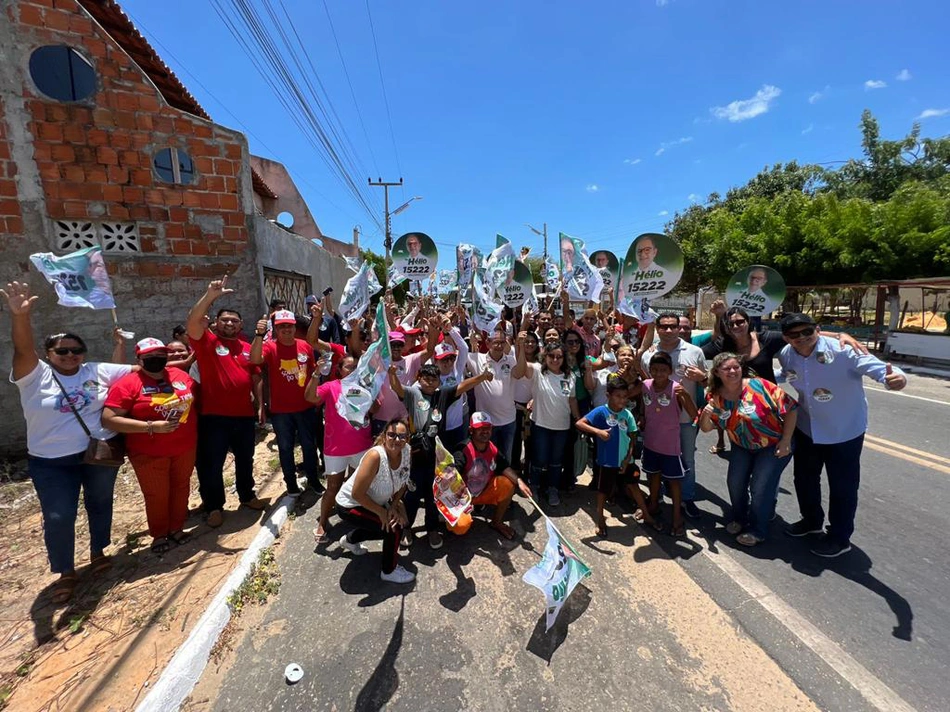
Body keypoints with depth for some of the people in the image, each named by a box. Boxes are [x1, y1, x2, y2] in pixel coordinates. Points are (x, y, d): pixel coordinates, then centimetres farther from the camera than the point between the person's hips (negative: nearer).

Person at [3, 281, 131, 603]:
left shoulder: (97, 371, 0)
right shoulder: (35, 376, -7)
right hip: (52, 463, -2)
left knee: (100, 504, 16)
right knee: (58, 517, 0)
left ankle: (98, 552, 38)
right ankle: (66, 573, 20)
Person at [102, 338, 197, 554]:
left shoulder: (180, 376, 0)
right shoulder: (127, 383, -12)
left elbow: (195, 398, 16)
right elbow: (108, 420, -18)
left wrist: (191, 428, 7)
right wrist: (151, 427, -23)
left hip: (185, 448, 4)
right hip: (149, 454, -4)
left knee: (181, 489, 16)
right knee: (156, 495, 10)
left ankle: (177, 529, 35)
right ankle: (159, 535, 30)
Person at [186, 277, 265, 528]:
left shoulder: (248, 348, 9)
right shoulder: (207, 341, -2)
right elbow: (193, 321, -21)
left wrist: (260, 404, 11)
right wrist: (210, 296, -31)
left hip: (244, 414, 4)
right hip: (214, 415, -3)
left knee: (245, 460, 18)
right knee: (211, 464, 7)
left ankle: (247, 496, 37)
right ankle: (214, 506, 25)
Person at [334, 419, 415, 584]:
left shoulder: (406, 451, -15)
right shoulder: (375, 456, -35)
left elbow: (402, 483, 0)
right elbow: (357, 494, -31)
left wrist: (394, 506, -13)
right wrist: (382, 512, -21)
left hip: (372, 502, 8)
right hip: (349, 506, -8)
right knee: (394, 527, -16)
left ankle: (350, 539, 39)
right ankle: (389, 571, 11)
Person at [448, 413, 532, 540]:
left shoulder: (493, 448, -9)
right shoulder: (463, 450, -31)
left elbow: (504, 466, -2)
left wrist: (519, 481, -18)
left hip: (483, 492, 6)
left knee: (508, 484, -13)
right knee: (460, 527, -29)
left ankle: (496, 522, 10)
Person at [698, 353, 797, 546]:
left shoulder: (758, 386, -25)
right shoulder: (715, 397, -13)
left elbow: (790, 407, -19)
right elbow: (706, 428, -6)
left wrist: (786, 441, -17)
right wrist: (705, 414, -29)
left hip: (773, 445, -4)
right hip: (742, 446, 4)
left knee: (760, 487, -6)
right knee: (735, 482, 0)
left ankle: (757, 530, 17)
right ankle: (740, 519, 29)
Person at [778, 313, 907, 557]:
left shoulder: (840, 350, -26)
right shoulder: (785, 356, -10)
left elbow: (870, 364, -38)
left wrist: (894, 375, -57)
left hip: (845, 430, -5)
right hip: (807, 429, 5)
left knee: (842, 485, 8)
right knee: (804, 477, 20)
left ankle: (839, 538, 30)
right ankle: (811, 520, 46)